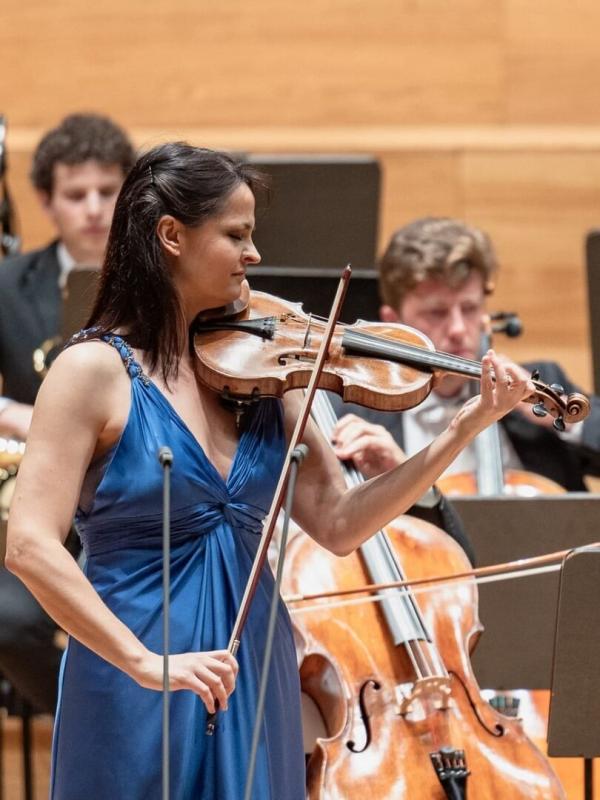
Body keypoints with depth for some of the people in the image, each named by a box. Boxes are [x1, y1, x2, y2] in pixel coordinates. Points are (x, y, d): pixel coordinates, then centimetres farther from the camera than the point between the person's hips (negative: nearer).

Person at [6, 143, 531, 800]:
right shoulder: (97, 369, -10)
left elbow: (336, 525, 1)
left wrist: (465, 428, -7)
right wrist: (146, 662, -25)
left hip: (256, 681, 5)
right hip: (137, 694, -5)